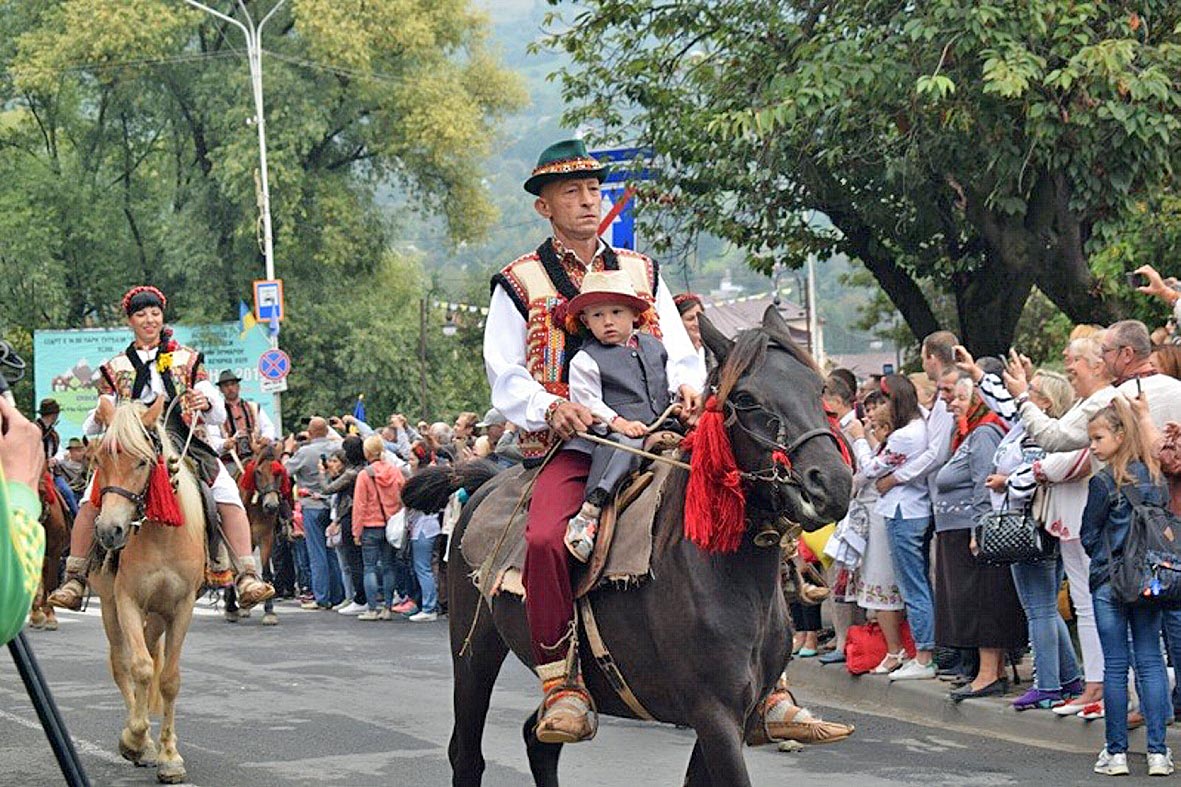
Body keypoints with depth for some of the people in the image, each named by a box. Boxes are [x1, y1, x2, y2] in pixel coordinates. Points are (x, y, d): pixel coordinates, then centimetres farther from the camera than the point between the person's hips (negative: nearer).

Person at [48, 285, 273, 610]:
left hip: (183, 445, 0)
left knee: (227, 490, -26)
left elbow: (218, 416, 8)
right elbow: (93, 428, 13)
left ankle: (247, 578, -28)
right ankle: (74, 580, -19)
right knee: (92, 497, -26)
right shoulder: (116, 368, 17)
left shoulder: (187, 360, 15)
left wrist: (206, 403, -16)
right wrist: (100, 416, -11)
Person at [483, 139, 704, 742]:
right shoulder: (519, 283, 10)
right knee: (545, 539, -33)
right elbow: (505, 375, 3)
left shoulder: (642, 273, 20)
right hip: (568, 445, -3)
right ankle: (562, 687, -25)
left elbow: (681, 352, 17)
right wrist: (552, 407, -17)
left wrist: (688, 386, -7)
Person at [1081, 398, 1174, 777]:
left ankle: (1116, 752, 5)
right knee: (1151, 661, 6)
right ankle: (1158, 752, 3)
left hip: (1110, 582, -4)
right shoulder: (1156, 479, 3)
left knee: (1115, 666, 1)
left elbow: (1089, 536, -6)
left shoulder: (1104, 482, -12)